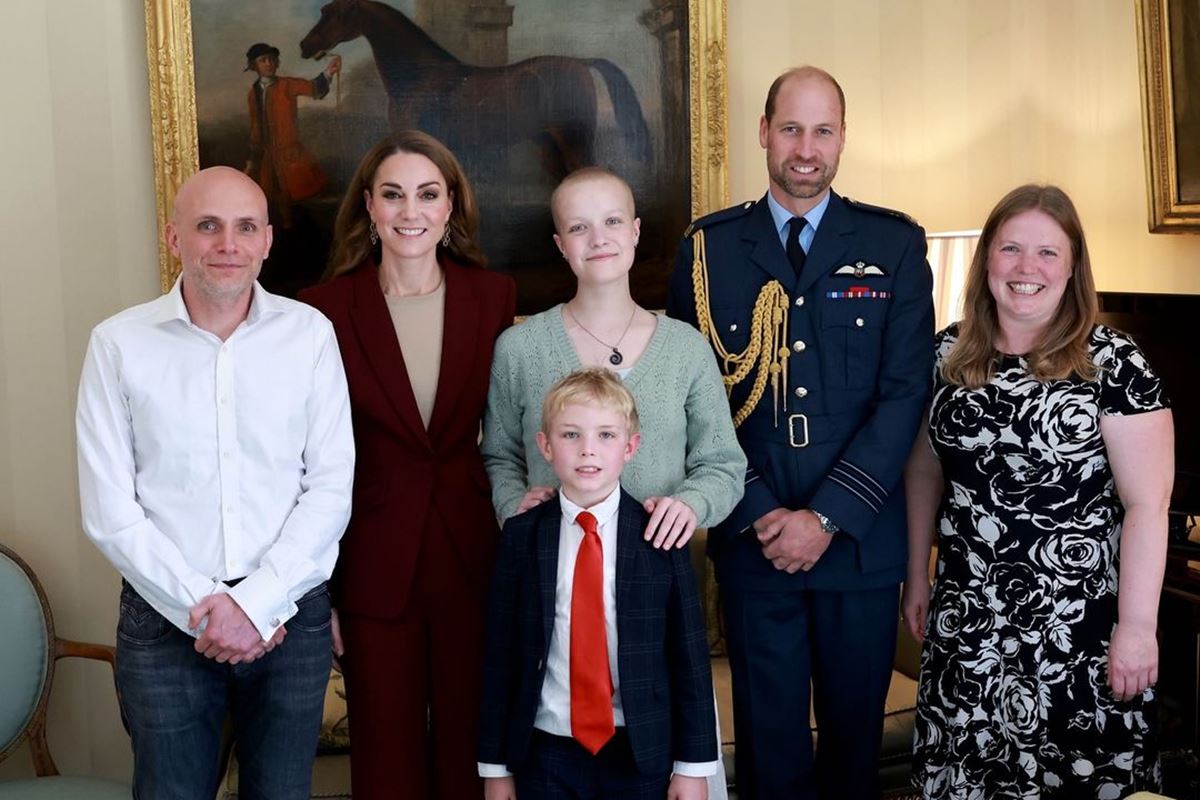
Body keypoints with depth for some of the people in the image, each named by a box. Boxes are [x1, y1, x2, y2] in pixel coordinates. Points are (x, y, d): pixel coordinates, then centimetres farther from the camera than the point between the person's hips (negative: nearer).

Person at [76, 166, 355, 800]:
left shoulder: (310, 334, -1)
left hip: (291, 618, 1)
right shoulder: (118, 344, -3)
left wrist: (256, 603, -12)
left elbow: (330, 489, -3)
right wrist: (205, 608, -10)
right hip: (164, 622, -1)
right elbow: (110, 513, -5)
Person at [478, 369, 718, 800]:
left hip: (641, 755, -1)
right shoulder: (521, 536, -1)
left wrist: (693, 765, -2)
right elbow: (500, 654, 1)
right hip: (546, 754, 1)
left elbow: (689, 654, -2)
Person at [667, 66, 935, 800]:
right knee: (770, 733, 10)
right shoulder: (709, 247, 2)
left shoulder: (895, 244, 1)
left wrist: (827, 517, -11)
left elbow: (905, 392, -5)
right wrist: (760, 513, -9)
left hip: (861, 539, 0)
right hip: (752, 539, 0)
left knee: (856, 726, 13)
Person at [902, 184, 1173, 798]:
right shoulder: (949, 353, 3)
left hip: (1078, 626, -4)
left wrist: (1137, 626, -12)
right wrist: (916, 578, 13)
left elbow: (1147, 503, -10)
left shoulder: (1111, 363, -10)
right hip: (966, 621, 4)